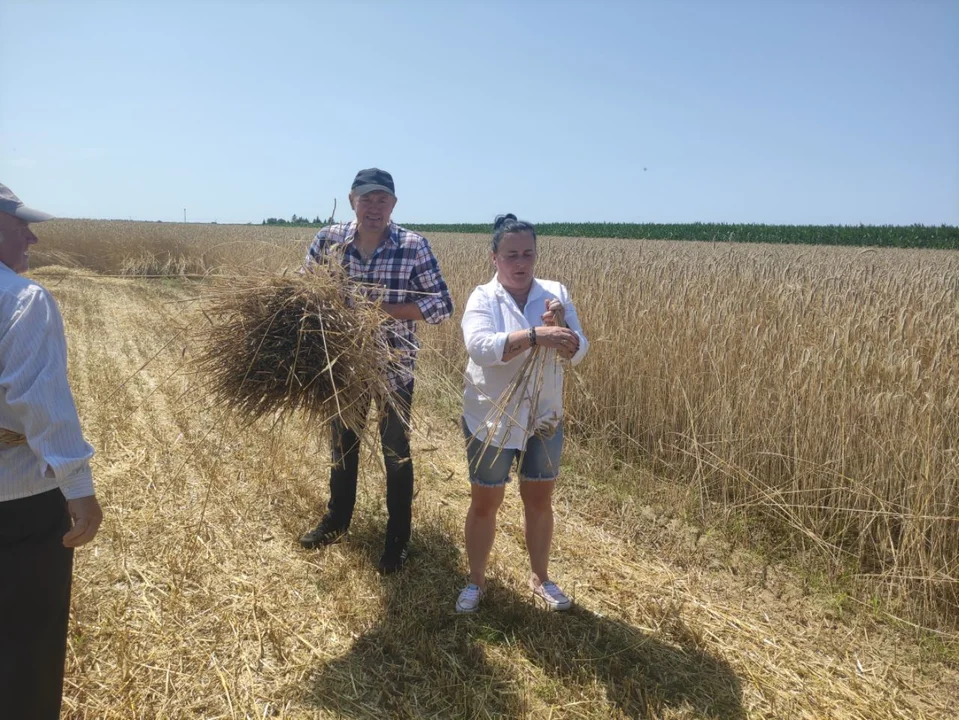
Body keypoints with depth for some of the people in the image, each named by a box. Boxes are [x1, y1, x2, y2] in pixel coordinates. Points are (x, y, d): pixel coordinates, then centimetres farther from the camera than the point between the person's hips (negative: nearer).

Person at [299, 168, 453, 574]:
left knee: (395, 452, 11)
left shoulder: (414, 246, -15)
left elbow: (443, 305, -16)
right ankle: (336, 521, 44)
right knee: (342, 444, 21)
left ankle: (398, 540, 29)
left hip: (394, 366, -3)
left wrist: (385, 309, -25)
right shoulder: (328, 240, -6)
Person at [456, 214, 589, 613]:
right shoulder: (482, 298, -12)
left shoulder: (556, 293, -3)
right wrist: (535, 335, -39)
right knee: (484, 504, 11)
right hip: (491, 420, -3)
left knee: (540, 500, 17)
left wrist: (559, 326, -27)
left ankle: (540, 577, 38)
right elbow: (480, 347, -30)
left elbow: (578, 351, -7)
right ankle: (476, 581, 33)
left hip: (544, 419, 3)